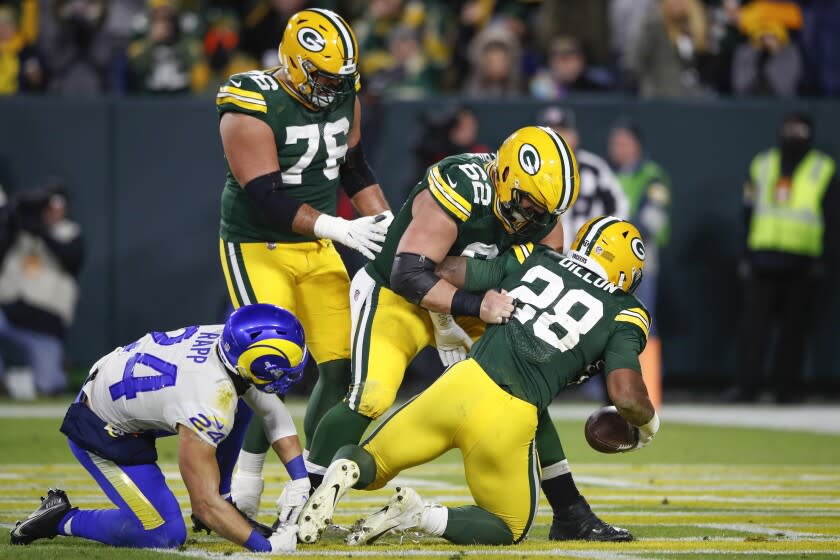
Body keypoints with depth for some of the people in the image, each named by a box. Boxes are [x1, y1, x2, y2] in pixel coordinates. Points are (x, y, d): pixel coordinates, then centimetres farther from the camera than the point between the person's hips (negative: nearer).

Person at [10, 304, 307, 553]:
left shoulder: (227, 338, -15)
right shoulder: (206, 406, -37)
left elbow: (273, 411, 1)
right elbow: (203, 502, -33)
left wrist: (299, 479, -5)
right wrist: (266, 546, -31)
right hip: (101, 430, -9)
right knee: (165, 535, -15)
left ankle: (226, 505, 14)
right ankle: (62, 519, -1)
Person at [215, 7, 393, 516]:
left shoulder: (343, 94, 0)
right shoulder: (251, 109, -22)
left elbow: (354, 167, 15)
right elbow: (265, 200, -25)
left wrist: (386, 221, 2)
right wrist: (339, 228, -31)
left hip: (319, 248, 7)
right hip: (258, 248, -7)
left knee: (343, 368, 0)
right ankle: (241, 502, -7)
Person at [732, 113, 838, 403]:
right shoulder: (762, 165, 12)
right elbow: (749, 212, 15)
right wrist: (746, 255, 9)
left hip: (801, 261, -2)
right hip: (763, 257, 2)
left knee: (794, 327, 1)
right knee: (754, 322, -4)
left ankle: (788, 387, 5)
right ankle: (747, 385, -3)